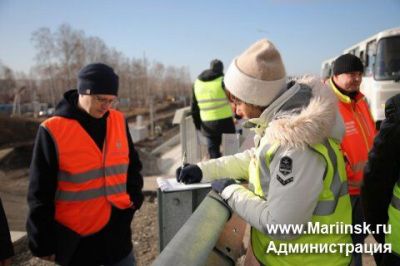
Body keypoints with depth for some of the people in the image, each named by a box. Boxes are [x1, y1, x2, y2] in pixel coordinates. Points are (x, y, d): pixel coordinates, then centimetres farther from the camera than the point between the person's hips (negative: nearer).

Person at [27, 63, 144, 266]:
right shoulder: (53, 131, -14)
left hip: (117, 231, 4)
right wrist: (43, 243, -3)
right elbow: (41, 193, -8)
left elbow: (132, 164, 13)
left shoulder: (118, 121, -1)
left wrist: (134, 197, 0)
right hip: (77, 236, -3)